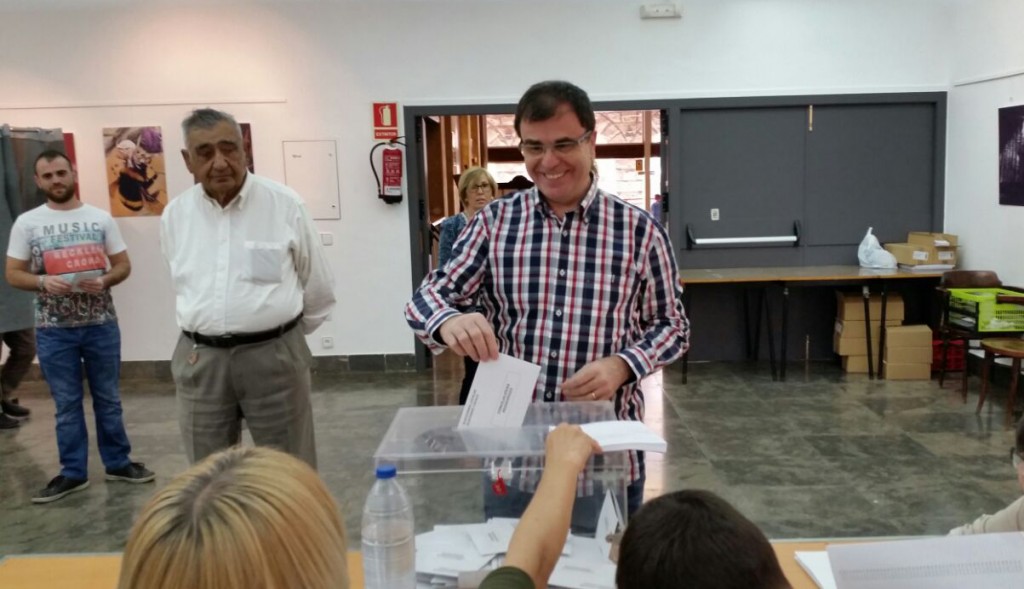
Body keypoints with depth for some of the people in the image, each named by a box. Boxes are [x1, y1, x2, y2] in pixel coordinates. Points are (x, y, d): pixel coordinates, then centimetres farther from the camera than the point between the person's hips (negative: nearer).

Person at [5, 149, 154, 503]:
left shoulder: (101, 219, 1)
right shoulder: (26, 223, 1)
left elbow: (124, 265, 5)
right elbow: (13, 274, 2)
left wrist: (104, 281, -15)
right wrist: (43, 281, -18)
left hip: (101, 324, 0)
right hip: (54, 329, 0)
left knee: (108, 398, 10)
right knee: (66, 404, 9)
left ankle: (118, 463, 23)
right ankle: (73, 473, 19)